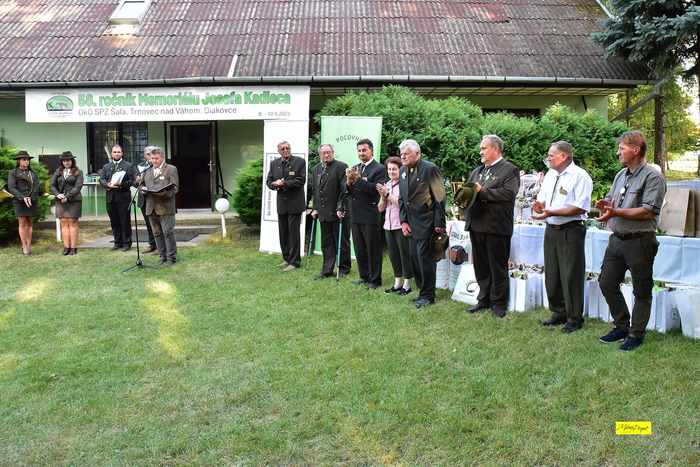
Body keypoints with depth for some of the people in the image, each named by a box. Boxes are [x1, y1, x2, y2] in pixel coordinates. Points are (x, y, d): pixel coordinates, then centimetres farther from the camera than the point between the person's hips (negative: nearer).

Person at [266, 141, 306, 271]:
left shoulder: (299, 161, -5)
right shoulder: (274, 163, 10)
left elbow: (301, 180, -13)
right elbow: (269, 182, 10)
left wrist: (284, 183, -17)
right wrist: (276, 185, -12)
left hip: (294, 203, -5)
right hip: (281, 203, 5)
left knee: (293, 232, -2)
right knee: (283, 232, 11)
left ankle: (294, 262, 5)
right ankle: (286, 258, 24)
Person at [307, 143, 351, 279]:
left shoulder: (341, 167, -7)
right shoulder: (316, 169, 14)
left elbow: (345, 190, -13)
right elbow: (313, 190, 17)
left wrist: (340, 208, -17)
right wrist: (314, 208, 11)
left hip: (339, 212, -6)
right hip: (323, 212, 6)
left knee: (342, 241, 5)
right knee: (326, 243, 9)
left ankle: (343, 268, 18)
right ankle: (327, 270, 15)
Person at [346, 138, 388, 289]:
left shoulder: (379, 169, -7)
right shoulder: (354, 169, 13)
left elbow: (377, 189, -20)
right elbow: (347, 191, 10)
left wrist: (358, 180, -22)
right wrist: (349, 182, -11)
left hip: (371, 216, -7)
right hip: (356, 216, 7)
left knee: (373, 250, 3)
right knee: (360, 250, 15)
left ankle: (375, 280, 13)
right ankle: (364, 277, 28)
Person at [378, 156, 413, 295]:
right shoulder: (386, 185, 12)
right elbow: (381, 208, 13)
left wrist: (387, 194, -14)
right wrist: (382, 196, -5)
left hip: (401, 225, -7)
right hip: (388, 225, 7)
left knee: (404, 254, 3)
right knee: (393, 255, 12)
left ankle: (407, 284, 13)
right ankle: (397, 283, 24)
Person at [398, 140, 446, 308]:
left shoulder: (430, 169, -12)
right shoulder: (403, 171, 9)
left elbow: (440, 198, -12)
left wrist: (439, 224, -14)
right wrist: (403, 221, 7)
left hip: (426, 222, -7)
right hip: (411, 223, 7)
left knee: (425, 258, -5)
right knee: (415, 258, 11)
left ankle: (428, 295, 7)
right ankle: (422, 290, 23)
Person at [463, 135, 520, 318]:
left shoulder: (510, 170, -5)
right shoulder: (477, 171, 19)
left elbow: (508, 193, -19)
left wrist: (482, 191, -18)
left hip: (496, 227, -7)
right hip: (476, 225, 7)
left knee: (498, 267, 3)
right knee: (481, 267, 13)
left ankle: (498, 303, 14)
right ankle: (483, 299, 25)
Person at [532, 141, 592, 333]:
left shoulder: (580, 176, -11)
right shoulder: (550, 175, 14)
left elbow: (580, 208, -18)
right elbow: (542, 201, 19)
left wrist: (551, 212, -22)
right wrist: (539, 206, -5)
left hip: (570, 231, -8)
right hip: (551, 230, 8)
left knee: (571, 277, -1)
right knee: (551, 274, 13)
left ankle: (574, 318, 12)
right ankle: (558, 313, 27)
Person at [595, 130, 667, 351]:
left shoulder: (653, 177, -12)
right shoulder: (621, 175, 13)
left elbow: (648, 211, -20)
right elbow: (611, 201, 21)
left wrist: (616, 212, -25)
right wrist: (606, 204, -2)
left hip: (639, 242, -8)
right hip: (617, 240, 8)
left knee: (641, 291, 5)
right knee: (606, 283, 11)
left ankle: (636, 334, 18)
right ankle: (622, 326, 26)